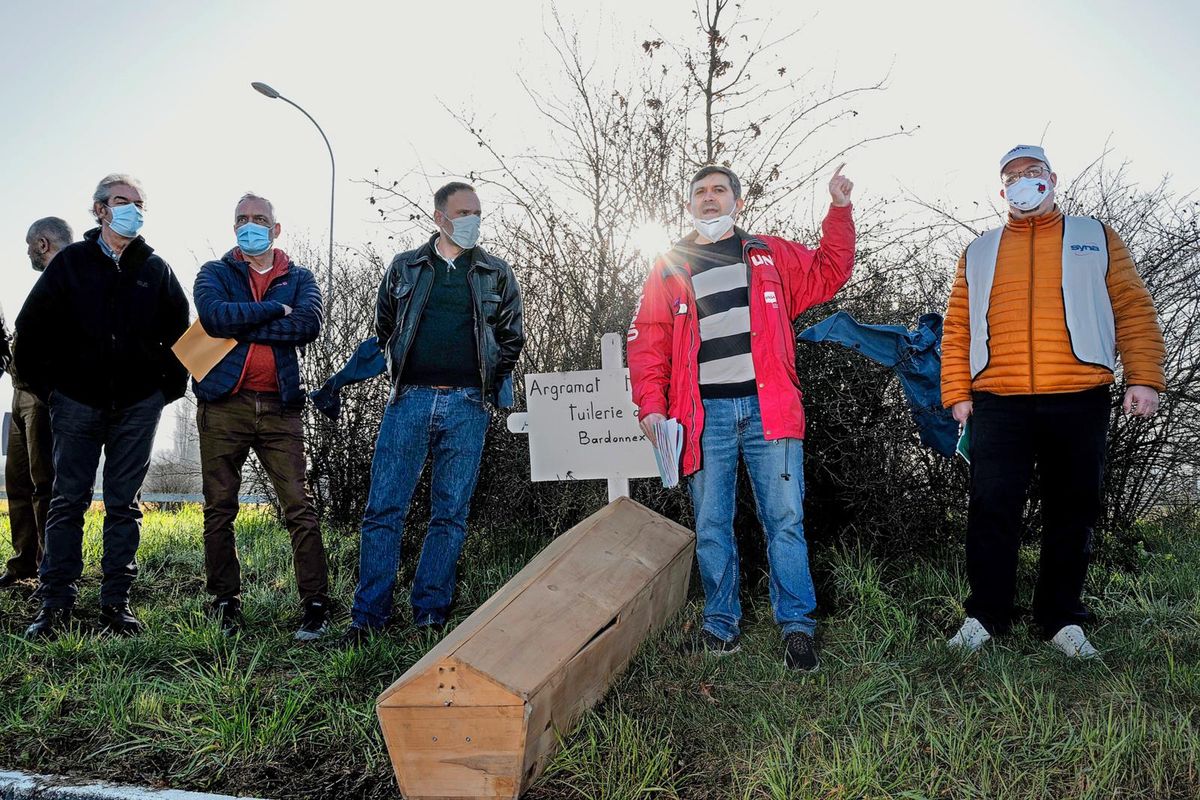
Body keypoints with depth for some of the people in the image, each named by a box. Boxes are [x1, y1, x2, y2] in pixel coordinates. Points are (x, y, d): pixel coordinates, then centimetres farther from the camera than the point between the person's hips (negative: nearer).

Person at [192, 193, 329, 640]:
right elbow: (213, 316, -12)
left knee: (300, 507, -5)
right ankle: (225, 603, 16)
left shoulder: (299, 279, 13)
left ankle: (315, 605, -1)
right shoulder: (215, 274, 11)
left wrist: (239, 327, -9)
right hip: (224, 405, 0)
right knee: (219, 509, 4)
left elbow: (309, 325, -9)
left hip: (279, 407, 0)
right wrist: (275, 310, -9)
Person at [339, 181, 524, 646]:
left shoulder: (497, 274, 12)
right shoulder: (404, 268, 12)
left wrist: (496, 384, 9)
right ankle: (369, 615, 5)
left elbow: (511, 337, 18)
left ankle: (430, 616, 11)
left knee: (451, 514, 2)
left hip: (467, 406, 0)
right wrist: (399, 373, 11)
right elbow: (382, 329, 20)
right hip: (411, 399, 0)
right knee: (383, 509, -4)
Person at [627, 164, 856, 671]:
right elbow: (646, 342, 7)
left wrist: (839, 211, 11)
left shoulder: (771, 255, 16)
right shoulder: (669, 269, 13)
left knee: (785, 519, -1)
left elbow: (827, 275, 20)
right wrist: (651, 405, -4)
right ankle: (721, 625, 18)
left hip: (767, 408, 0)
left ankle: (797, 628, 9)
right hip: (705, 412, 1)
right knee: (711, 525, 6)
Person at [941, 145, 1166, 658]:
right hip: (998, 403, 0)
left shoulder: (1095, 239, 15)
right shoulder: (979, 254, 16)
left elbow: (1133, 309, 7)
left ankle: (1062, 619, 17)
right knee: (992, 508, -4)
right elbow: (958, 327, 10)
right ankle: (984, 616, 7)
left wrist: (1144, 377, -4)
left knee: (1072, 511, 4)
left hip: (1079, 401, 0)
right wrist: (956, 393, 1)